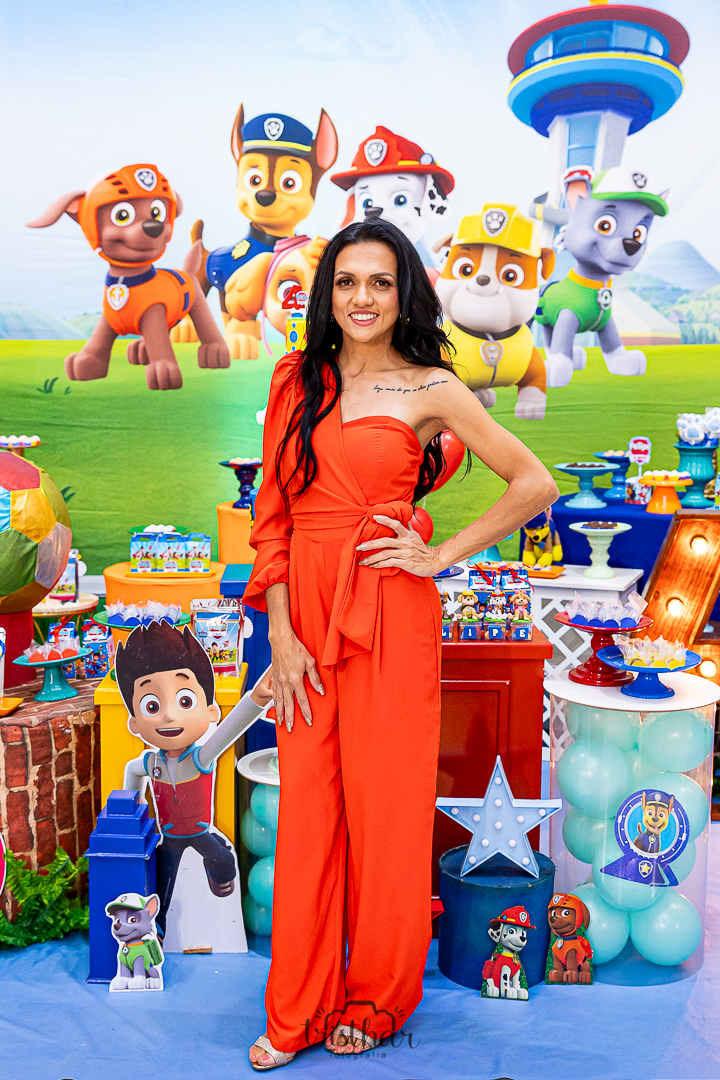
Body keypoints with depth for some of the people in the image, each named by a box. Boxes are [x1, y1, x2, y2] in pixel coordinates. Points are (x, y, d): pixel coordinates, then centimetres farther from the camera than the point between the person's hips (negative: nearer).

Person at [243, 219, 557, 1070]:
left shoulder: (431, 389, 1)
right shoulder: (297, 383, 9)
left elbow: (535, 485, 0)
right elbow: (272, 514, 5)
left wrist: (441, 556, -4)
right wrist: (280, 635, -3)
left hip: (389, 616, -3)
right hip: (303, 612, 3)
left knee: (384, 802, 7)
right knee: (307, 806, 9)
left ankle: (376, 999, 29)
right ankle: (297, 1012, 26)